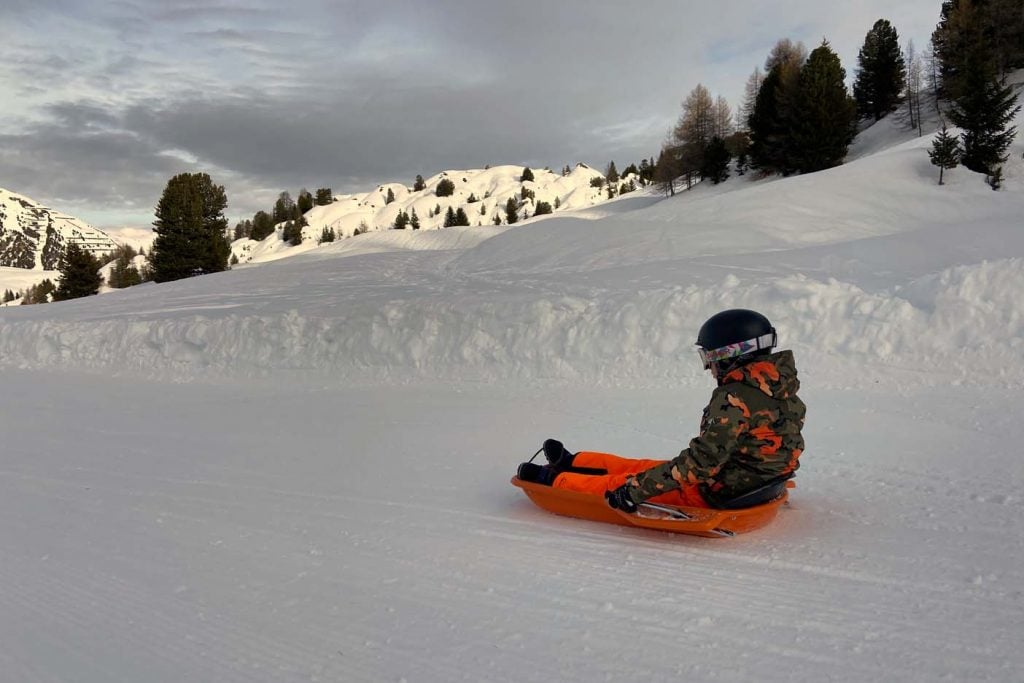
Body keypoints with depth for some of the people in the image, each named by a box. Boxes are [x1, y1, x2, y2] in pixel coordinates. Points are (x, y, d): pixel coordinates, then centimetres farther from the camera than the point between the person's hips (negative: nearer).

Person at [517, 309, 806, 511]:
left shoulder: (735, 398, -28)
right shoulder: (782, 388, 1)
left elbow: (702, 460, -31)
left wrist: (636, 490, -27)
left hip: (721, 494, -9)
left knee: (623, 482, 7)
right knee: (644, 466, 23)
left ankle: (552, 479, 26)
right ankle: (572, 462, 41)